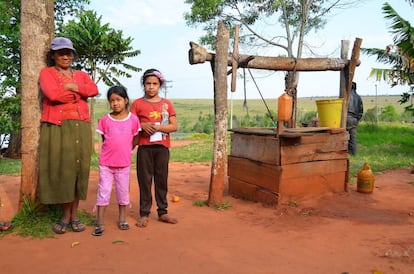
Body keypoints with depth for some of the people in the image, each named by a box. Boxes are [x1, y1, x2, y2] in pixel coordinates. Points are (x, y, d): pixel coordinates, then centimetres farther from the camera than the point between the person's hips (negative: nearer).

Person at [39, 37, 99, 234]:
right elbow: (52, 94, -10)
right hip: (57, 127, -3)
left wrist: (73, 87, -9)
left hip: (81, 127, 3)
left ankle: (74, 215, 10)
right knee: (61, 169, -4)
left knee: (79, 169, 1)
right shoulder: (46, 72, 10)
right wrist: (78, 94, 1)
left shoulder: (81, 75, 21)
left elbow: (94, 90, 0)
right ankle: (65, 215, 7)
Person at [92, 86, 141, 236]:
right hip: (106, 163, 0)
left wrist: (125, 151, 4)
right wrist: (113, 150, 3)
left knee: (123, 191, 11)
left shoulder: (133, 119, -2)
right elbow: (104, 140, 8)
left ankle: (122, 219, 26)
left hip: (124, 163, 0)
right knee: (103, 191, 3)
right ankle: (99, 223, 10)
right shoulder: (105, 120, 0)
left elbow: (134, 139, 7)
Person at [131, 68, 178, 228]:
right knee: (145, 180, 2)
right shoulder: (137, 103, 5)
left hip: (162, 147, 1)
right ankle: (144, 214, 12)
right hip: (144, 147, -1)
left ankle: (163, 212, 18)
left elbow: (174, 126, 2)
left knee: (162, 179, 7)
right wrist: (142, 126, -15)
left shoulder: (166, 103, 7)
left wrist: (157, 127, -13)